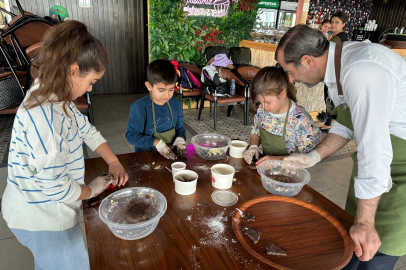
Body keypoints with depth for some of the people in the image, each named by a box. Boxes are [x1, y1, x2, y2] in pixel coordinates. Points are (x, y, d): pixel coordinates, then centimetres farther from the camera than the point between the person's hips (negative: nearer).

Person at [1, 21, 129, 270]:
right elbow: (55, 187, -30)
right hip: (43, 220, -8)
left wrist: (114, 163, 5)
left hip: (43, 210, 8)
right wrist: (92, 190, -11)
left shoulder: (56, 98, -4)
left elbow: (87, 130, 10)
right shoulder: (43, 117, -33)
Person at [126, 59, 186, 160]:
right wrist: (156, 143, -21)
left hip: (171, 155, 6)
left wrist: (180, 140, -12)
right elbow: (131, 135, -12)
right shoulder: (140, 107, -15)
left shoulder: (176, 104, -2)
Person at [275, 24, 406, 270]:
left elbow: (374, 152, -30)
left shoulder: (362, 70, -31)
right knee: (352, 241, 18)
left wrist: (365, 223, -22)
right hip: (375, 161, 8)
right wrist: (313, 157, 1)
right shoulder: (338, 64, -2)